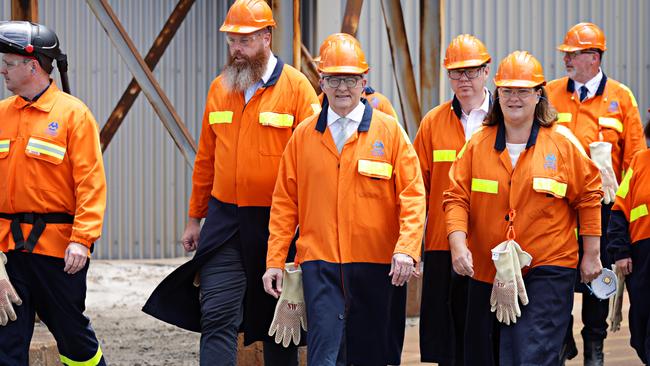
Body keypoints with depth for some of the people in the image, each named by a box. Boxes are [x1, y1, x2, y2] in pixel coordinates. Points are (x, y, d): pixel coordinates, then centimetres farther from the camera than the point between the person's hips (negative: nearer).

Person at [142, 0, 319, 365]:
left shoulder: (296, 86, -6)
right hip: (224, 221, 3)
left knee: (280, 318, 11)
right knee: (217, 314, -6)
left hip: (276, 224, -3)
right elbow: (206, 159, 15)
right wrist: (195, 218, 15)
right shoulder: (219, 88, 8)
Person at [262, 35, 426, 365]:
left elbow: (412, 196, -3)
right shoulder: (304, 135, 7)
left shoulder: (389, 130, 2)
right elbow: (285, 202, 9)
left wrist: (407, 249, -16)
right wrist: (274, 261, 2)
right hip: (320, 264, 0)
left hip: (377, 264, 0)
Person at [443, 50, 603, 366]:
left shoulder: (562, 143, -1)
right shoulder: (478, 144, 4)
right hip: (486, 270, 4)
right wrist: (458, 244, -15)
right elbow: (457, 198, 0)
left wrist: (591, 254, 3)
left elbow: (588, 197, 4)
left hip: (548, 270, -3)